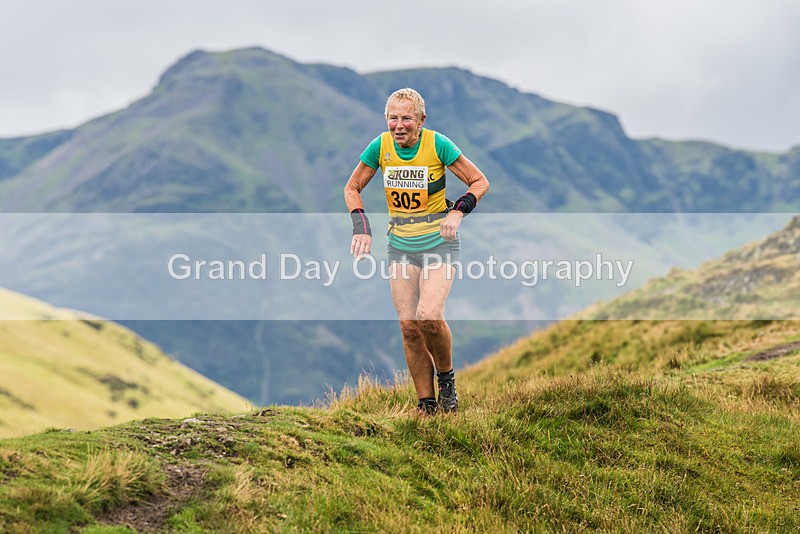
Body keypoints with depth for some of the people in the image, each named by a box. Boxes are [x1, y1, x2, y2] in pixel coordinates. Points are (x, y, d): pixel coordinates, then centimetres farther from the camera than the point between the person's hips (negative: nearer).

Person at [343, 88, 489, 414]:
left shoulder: (437, 145, -13)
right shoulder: (381, 146, -5)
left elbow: (480, 182, -4)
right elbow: (352, 188, 9)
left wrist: (457, 212, -19)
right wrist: (361, 226, -5)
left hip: (439, 241, -3)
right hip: (400, 245, 4)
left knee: (429, 316, -22)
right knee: (408, 326, -2)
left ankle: (447, 378, 4)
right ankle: (426, 402, 8)